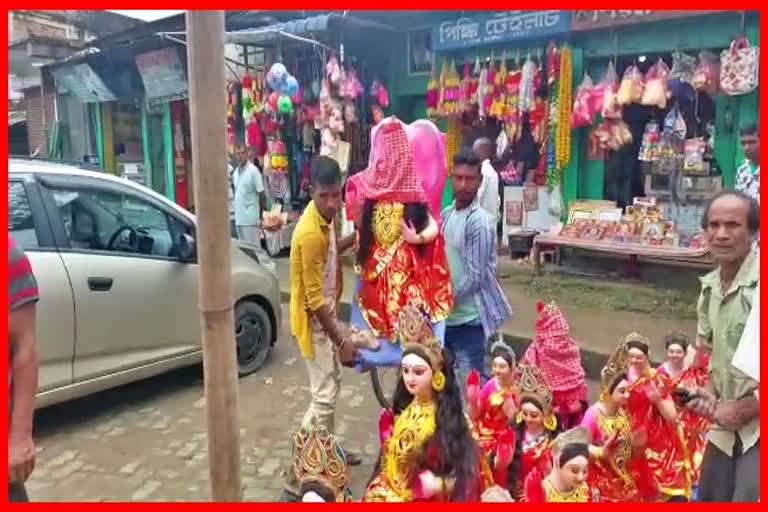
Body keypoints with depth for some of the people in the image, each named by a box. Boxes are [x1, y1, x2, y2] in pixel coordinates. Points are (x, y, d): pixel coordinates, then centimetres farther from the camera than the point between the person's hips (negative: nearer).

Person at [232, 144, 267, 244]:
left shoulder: (253, 171, -9)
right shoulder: (235, 172, 11)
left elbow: (262, 195, -10)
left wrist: (260, 218, -13)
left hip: (251, 218, -7)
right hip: (239, 218, 7)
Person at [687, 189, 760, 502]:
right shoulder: (709, 287, 6)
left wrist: (744, 408, -15)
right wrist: (710, 393, 1)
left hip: (757, 429, -7)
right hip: (727, 427, 7)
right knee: (709, 498, 17)